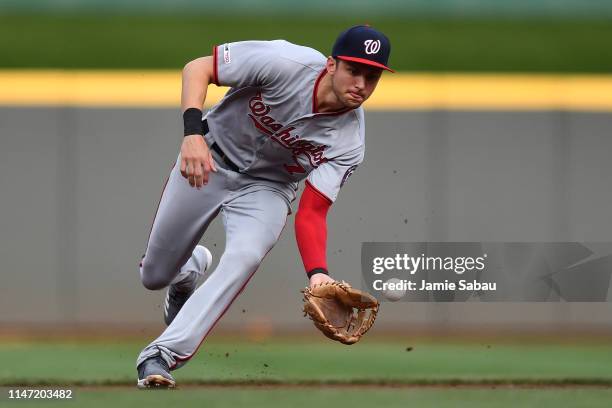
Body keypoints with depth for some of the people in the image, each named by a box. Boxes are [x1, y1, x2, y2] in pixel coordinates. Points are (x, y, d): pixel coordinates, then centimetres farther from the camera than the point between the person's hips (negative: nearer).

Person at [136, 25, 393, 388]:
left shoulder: (348, 142, -24)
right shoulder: (285, 63, -31)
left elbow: (311, 214, -24)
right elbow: (197, 68, -23)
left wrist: (318, 274, -43)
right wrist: (193, 133, -39)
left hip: (266, 188, 0)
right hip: (208, 158, 0)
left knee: (244, 257, -31)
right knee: (154, 277, 9)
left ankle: (161, 355, -26)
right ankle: (192, 267, 49)